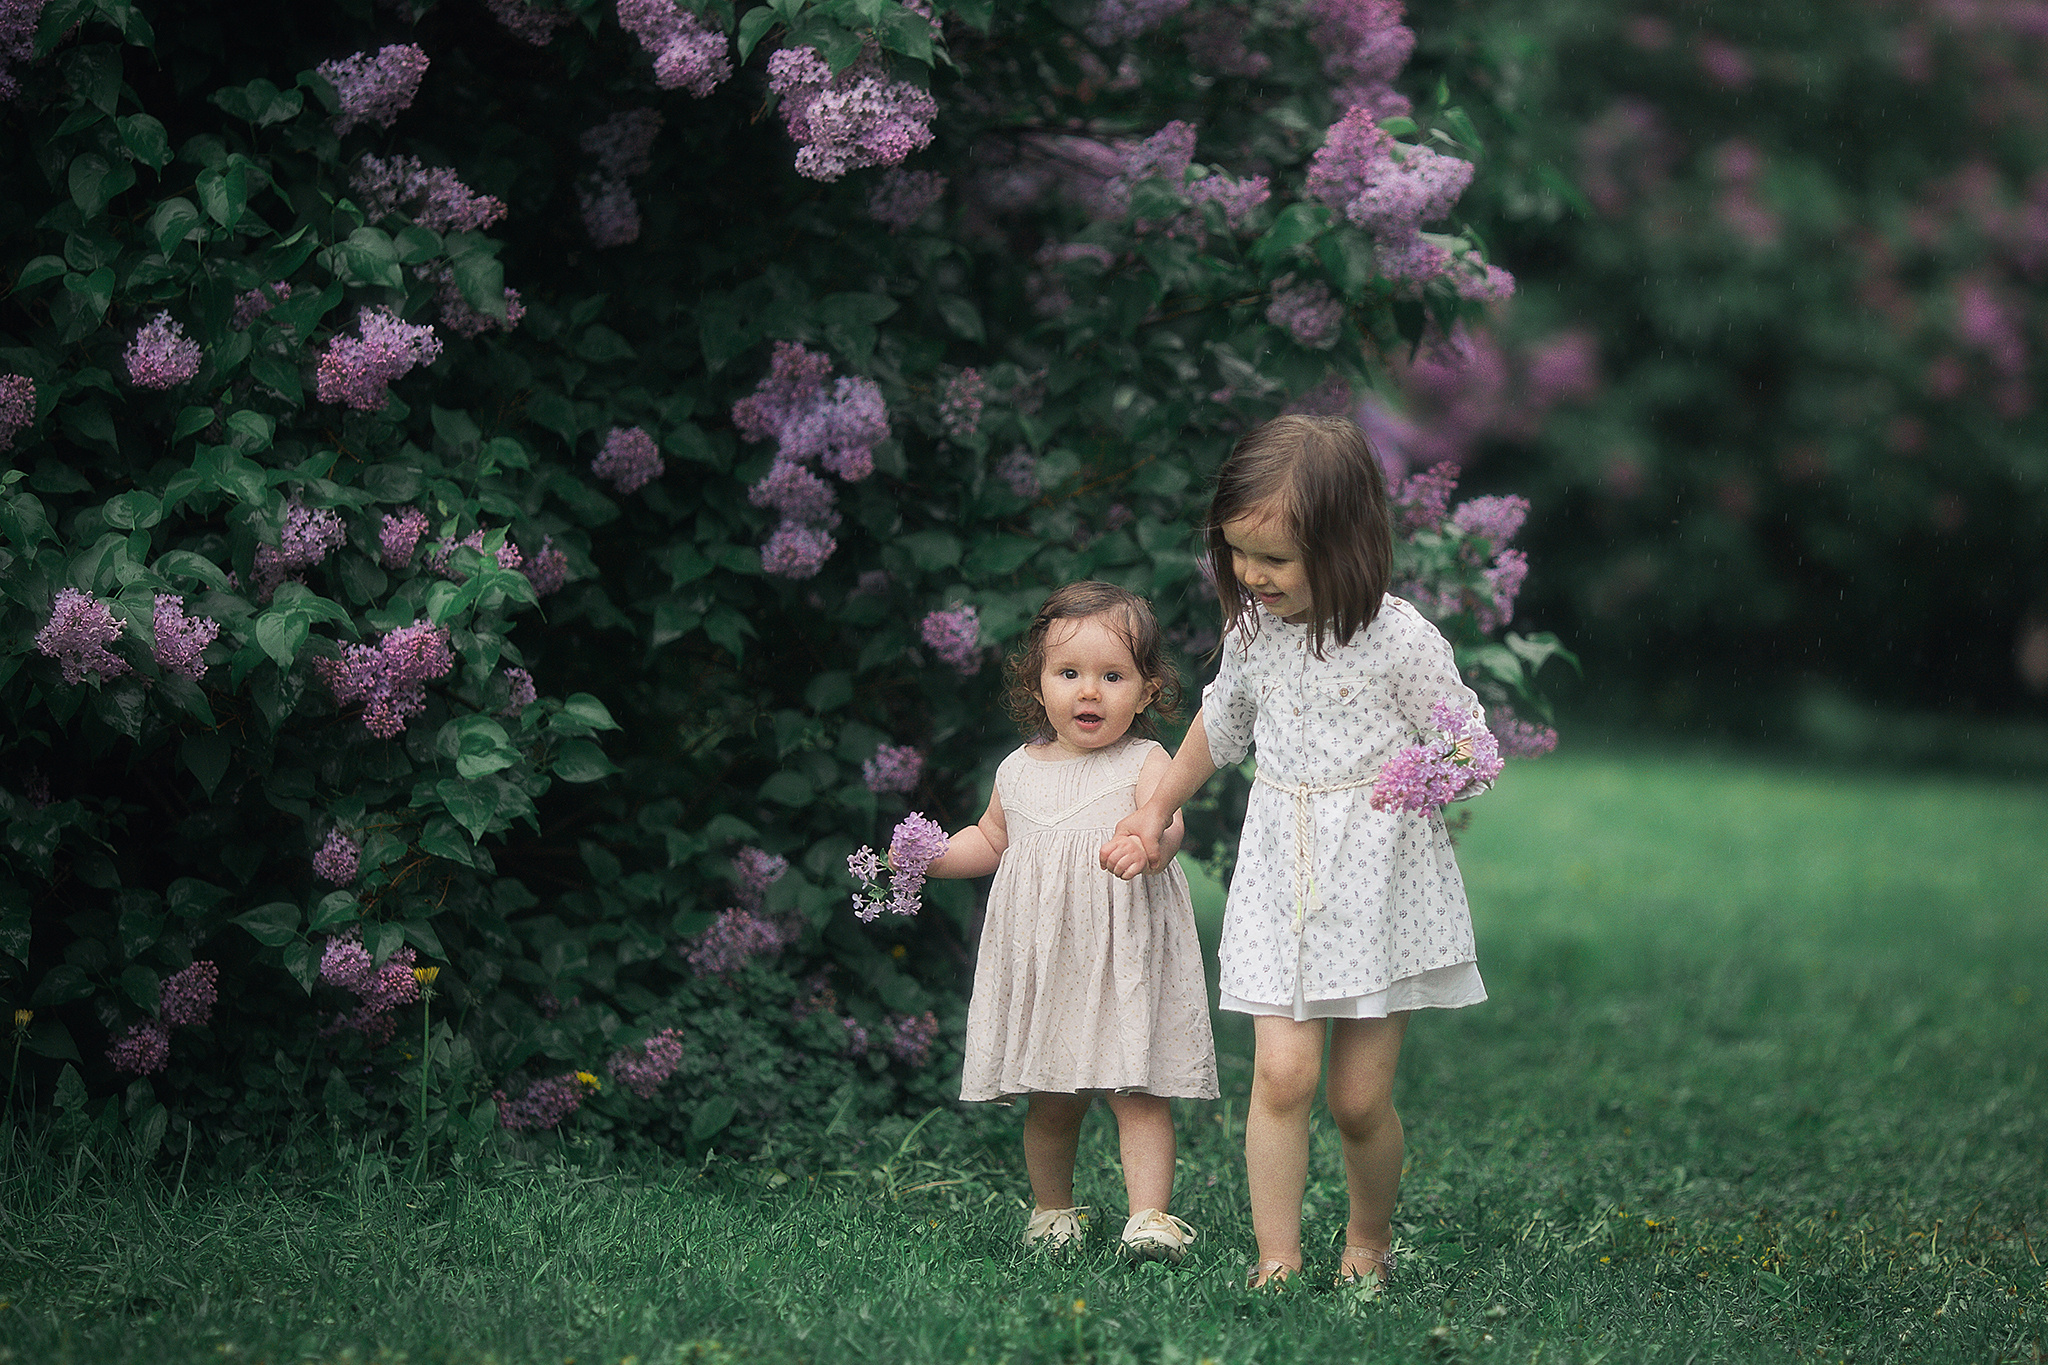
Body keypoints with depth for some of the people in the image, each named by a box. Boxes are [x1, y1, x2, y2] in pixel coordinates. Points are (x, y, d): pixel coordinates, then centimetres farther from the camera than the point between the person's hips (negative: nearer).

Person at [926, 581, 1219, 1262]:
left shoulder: (1143, 762, -3)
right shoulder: (1018, 772, 10)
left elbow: (1168, 822, -22)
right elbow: (991, 841, 27)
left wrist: (1150, 844, -44)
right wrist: (928, 857, 11)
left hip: (1124, 957, -4)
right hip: (1043, 962, 4)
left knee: (1137, 1093, -9)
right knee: (1051, 1101, 10)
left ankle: (1151, 1216, -8)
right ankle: (1052, 1209, 28)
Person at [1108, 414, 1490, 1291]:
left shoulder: (1400, 641, -12)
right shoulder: (1252, 633, 2)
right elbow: (1221, 723, 23)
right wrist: (1156, 809, 28)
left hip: (1380, 880, -3)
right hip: (1282, 878, 3)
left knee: (1360, 1096, 2)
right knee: (1281, 1075, -9)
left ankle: (1369, 1244, 26)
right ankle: (1276, 1264, -4)